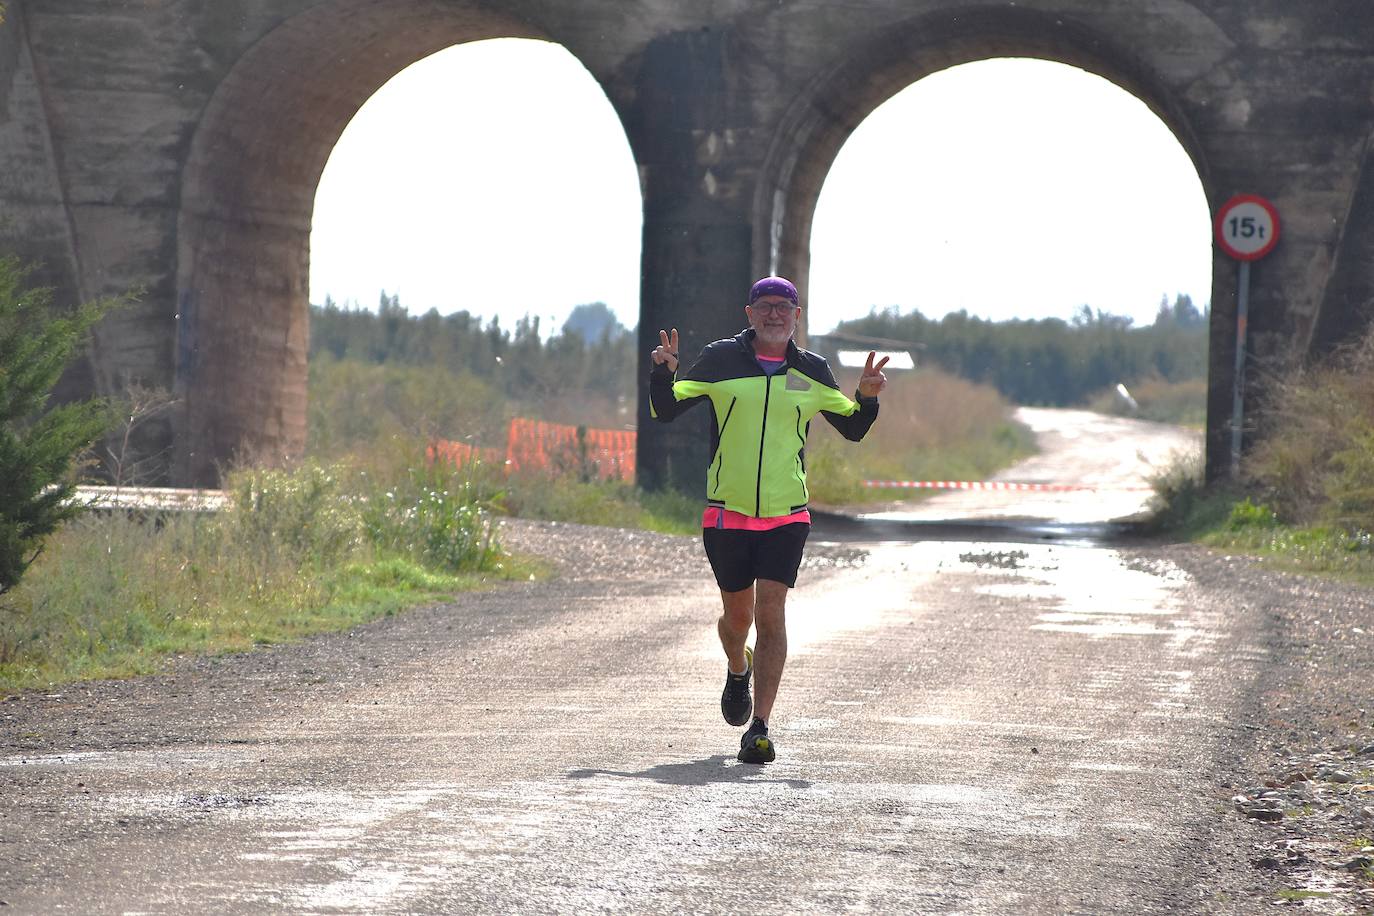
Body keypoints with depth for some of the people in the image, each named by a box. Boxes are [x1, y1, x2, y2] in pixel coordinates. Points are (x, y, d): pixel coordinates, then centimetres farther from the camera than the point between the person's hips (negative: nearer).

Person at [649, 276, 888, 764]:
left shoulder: (811, 371, 5)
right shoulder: (721, 359, 0)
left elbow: (853, 428, 15)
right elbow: (665, 411, 3)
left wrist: (867, 397, -5)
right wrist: (663, 372, -16)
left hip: (786, 517, 0)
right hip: (727, 514, 0)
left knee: (771, 614, -12)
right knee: (738, 615, 10)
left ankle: (759, 728, -12)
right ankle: (738, 670, 46)